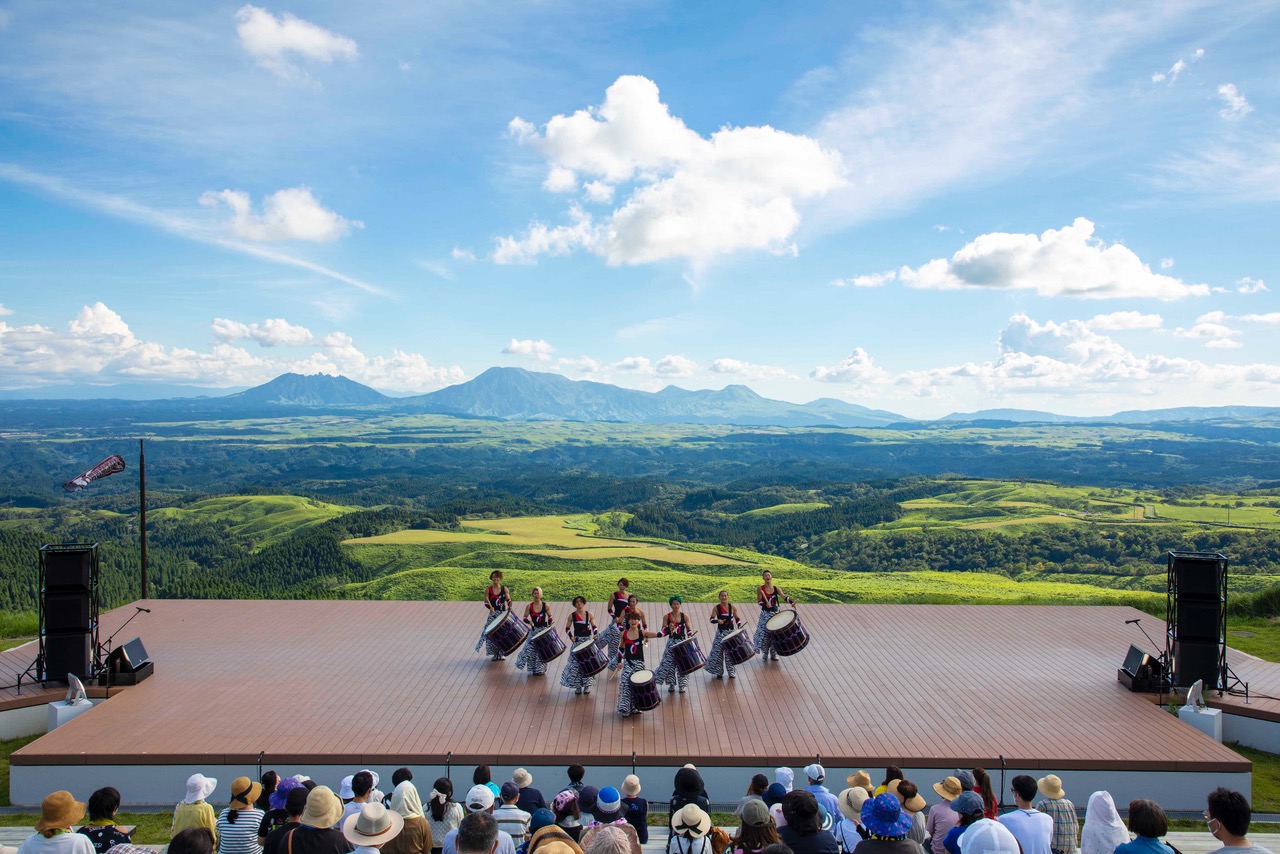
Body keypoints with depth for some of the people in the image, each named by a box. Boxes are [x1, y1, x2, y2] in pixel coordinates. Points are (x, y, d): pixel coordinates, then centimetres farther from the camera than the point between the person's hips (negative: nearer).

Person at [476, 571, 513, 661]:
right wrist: (490, 608, -25)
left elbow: (508, 599, -5)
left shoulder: (504, 589, 3)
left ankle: (501, 653, 13)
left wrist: (509, 606, -25)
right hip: (493, 614, 0)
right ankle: (495, 653, 7)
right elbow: (486, 602, -6)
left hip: (503, 614, 0)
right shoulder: (488, 589, 1)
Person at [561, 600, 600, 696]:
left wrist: (595, 634, -17)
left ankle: (587, 685, 15)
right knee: (575, 663, -2)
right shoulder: (572, 615, -2)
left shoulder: (589, 614, 1)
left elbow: (594, 626, 2)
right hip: (577, 641, -1)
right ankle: (578, 686, 9)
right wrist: (571, 636, -16)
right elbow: (567, 628, 1)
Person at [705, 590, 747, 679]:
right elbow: (712, 619, -12)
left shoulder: (732, 607, 1)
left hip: (731, 632, 1)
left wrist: (739, 626, -9)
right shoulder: (716, 608, -4)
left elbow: (737, 618, 8)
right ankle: (719, 672, 12)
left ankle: (731, 672, 18)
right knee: (718, 652, -2)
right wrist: (717, 621, -32)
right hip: (721, 632, -1)